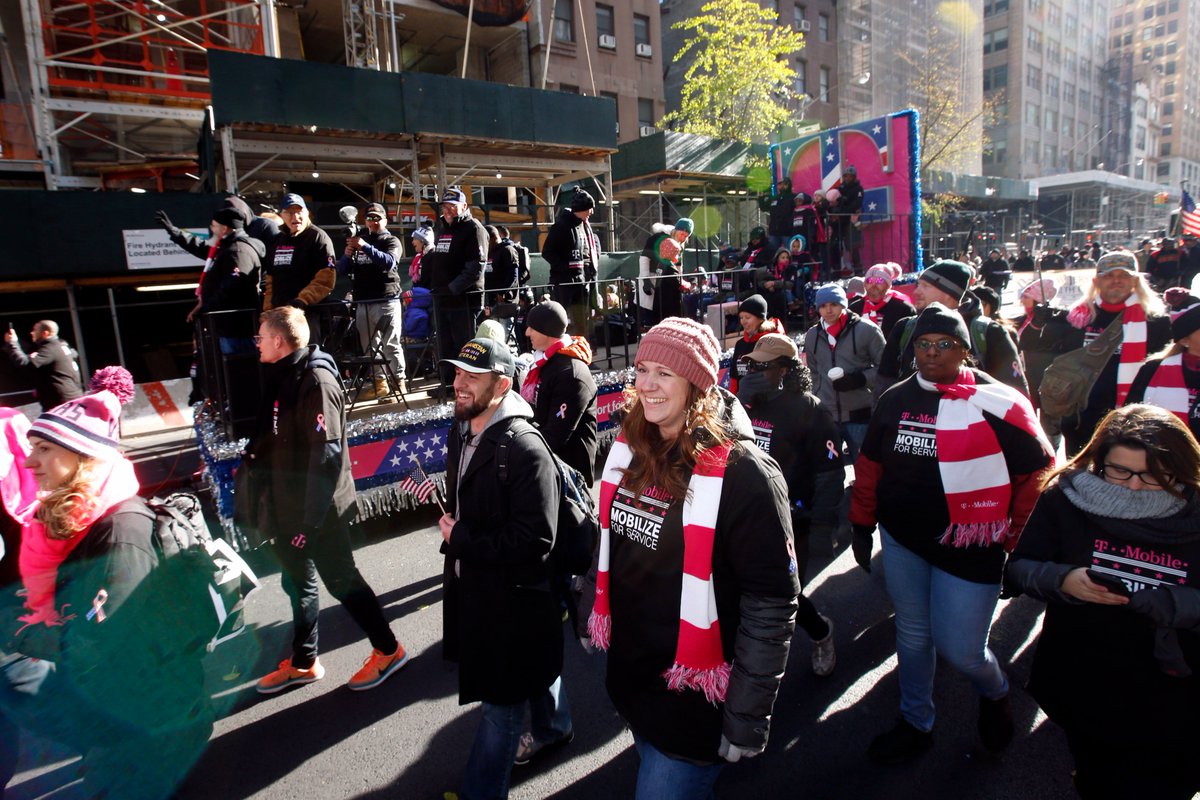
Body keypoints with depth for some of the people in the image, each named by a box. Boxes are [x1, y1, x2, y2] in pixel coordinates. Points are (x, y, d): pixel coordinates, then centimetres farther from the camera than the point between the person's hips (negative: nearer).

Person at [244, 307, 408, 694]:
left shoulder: (316, 381, -21)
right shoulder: (284, 377, 8)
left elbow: (326, 455, -25)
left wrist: (311, 520, -25)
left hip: (318, 510, -9)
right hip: (290, 508, 9)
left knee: (341, 581, 4)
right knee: (298, 582, 19)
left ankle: (387, 650, 22)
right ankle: (302, 662, 37)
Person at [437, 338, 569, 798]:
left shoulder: (525, 449, -26)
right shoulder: (462, 431, 2)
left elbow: (536, 537, -28)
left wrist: (461, 538, -21)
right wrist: (452, 526, 3)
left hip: (514, 592, -9)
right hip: (475, 582, 9)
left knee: (502, 695, 8)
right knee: (532, 669, 29)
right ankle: (554, 728, 53)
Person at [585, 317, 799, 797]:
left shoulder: (741, 472, -23)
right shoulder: (628, 450, -3)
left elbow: (772, 604, -20)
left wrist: (747, 719, -17)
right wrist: (597, 619, 16)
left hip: (692, 703, -6)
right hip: (627, 678, 7)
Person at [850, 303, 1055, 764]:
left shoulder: (1000, 405, -12)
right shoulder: (896, 399, 2)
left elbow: (1040, 472, -4)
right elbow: (870, 466, 10)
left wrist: (1015, 537, -2)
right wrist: (861, 525, 13)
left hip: (968, 550, -4)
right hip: (901, 542, 4)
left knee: (960, 650, 3)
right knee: (912, 635, 17)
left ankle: (995, 693, 40)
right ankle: (916, 723, 39)